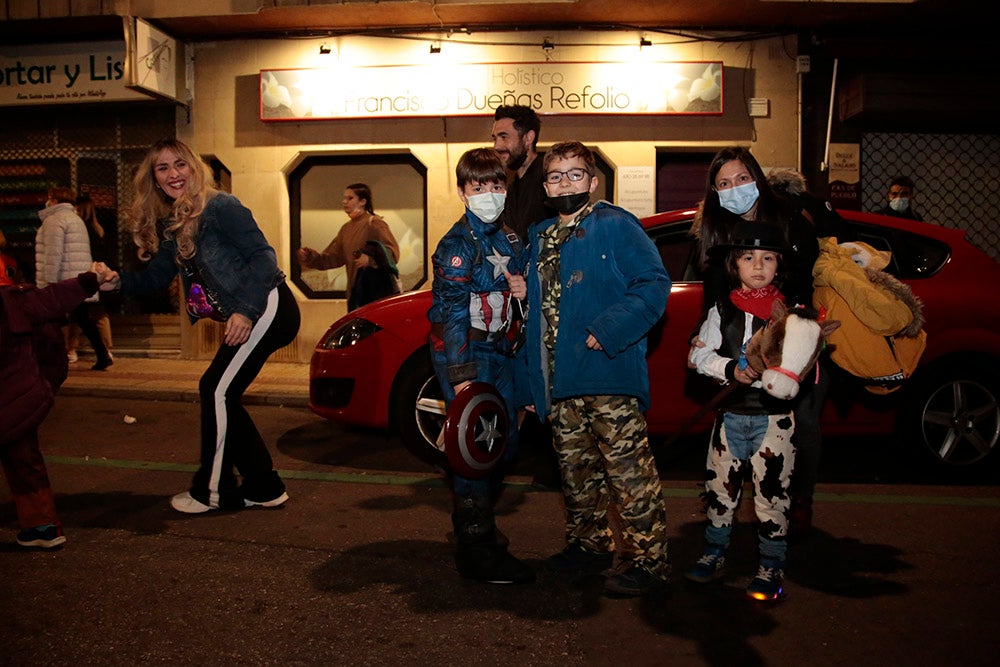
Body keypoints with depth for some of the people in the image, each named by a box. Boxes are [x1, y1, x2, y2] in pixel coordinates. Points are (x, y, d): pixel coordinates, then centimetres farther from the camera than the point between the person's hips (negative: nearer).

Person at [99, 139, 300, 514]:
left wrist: (246, 310, -25)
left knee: (217, 391, -6)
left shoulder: (219, 207, -12)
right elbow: (156, 276, 15)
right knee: (218, 394, 9)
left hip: (267, 309, -9)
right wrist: (119, 281, -5)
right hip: (247, 318, 9)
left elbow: (263, 256, -18)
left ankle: (212, 491, 9)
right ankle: (263, 488, 18)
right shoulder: (171, 226, 14)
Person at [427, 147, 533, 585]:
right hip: (465, 355, -8)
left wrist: (524, 288, 0)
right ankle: (477, 550, 1)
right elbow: (451, 311, -19)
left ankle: (476, 522, 34)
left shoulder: (510, 241, 12)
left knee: (507, 442, 13)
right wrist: (462, 376, -26)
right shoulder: (457, 244, -12)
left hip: (499, 352, 8)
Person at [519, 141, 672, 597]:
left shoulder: (616, 226, -4)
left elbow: (654, 284, -11)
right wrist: (530, 379, 16)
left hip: (609, 375, -7)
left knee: (628, 470, -2)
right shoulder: (539, 239, 17)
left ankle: (647, 559, 11)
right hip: (558, 381, 7)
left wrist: (608, 331, -20)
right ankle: (589, 544, 34)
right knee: (575, 470, 17)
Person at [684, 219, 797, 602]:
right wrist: (731, 370, -14)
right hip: (730, 413, 3)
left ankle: (771, 568, 17)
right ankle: (714, 555, 28)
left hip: (775, 416, -3)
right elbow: (700, 355, 2)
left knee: (771, 492, 2)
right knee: (720, 488, 12)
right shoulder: (723, 309, 6)